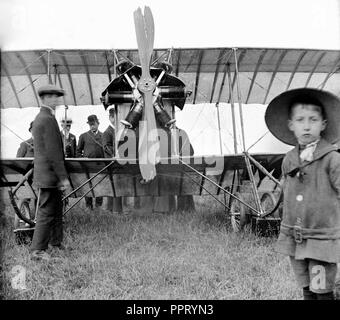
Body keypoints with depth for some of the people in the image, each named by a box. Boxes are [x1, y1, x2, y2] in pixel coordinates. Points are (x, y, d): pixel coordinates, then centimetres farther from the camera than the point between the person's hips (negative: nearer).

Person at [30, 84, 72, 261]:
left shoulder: (39, 118, 15)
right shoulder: (48, 120, -18)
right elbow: (53, 153, -22)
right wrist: (64, 177, -19)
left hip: (46, 174, 10)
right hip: (49, 175, -10)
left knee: (56, 210, 19)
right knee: (47, 212, -2)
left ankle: (57, 243, 31)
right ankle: (37, 250, 6)